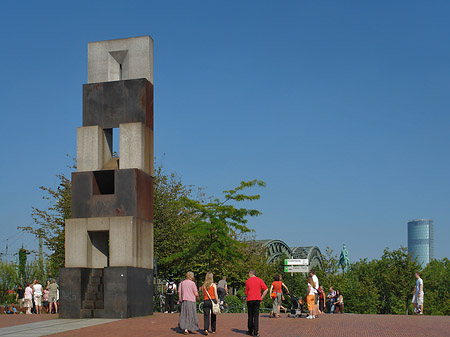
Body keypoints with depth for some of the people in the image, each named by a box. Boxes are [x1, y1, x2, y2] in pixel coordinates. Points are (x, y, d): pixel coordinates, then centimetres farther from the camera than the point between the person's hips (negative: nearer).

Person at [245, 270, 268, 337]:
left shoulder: (247, 281, 4)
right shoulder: (259, 280, 6)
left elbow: (246, 292, 5)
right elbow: (266, 289, -2)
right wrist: (261, 298, 3)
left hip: (250, 300, 0)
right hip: (257, 300, 1)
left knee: (250, 316, 9)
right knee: (256, 316, 1)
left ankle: (250, 331, 13)